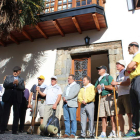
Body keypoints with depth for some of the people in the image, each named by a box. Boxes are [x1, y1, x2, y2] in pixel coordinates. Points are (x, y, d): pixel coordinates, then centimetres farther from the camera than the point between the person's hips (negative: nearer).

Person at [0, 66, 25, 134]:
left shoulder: (21, 79, 14)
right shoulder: (8, 77, 15)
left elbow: (23, 88, 1)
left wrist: (17, 84, -16)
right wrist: (13, 83, -13)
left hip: (17, 98, 1)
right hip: (8, 98, -1)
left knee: (16, 114, 2)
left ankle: (14, 130, 9)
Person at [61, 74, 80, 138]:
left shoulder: (77, 85, 5)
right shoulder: (67, 86, 26)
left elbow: (74, 94, -10)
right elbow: (63, 94, 16)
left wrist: (66, 98, -9)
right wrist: (64, 98, -6)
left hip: (72, 104, -6)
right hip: (65, 104, 6)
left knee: (73, 119, -6)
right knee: (66, 119, 4)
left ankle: (73, 134, -2)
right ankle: (67, 133, 10)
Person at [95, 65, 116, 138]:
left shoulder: (108, 77, 3)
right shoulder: (99, 79, 24)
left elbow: (112, 87, -10)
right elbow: (96, 88, 25)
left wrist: (102, 86, -3)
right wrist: (97, 88, 4)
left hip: (108, 97, -6)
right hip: (102, 98, 6)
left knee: (112, 115, -8)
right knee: (103, 116, 3)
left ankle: (113, 132, -6)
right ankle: (103, 133, 5)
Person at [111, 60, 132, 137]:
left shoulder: (125, 72, 0)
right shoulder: (118, 76, 24)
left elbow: (128, 82, -15)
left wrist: (117, 83, -14)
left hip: (127, 95, -8)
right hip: (120, 96, 8)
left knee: (129, 113, -9)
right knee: (120, 114, 5)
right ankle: (122, 132, 11)